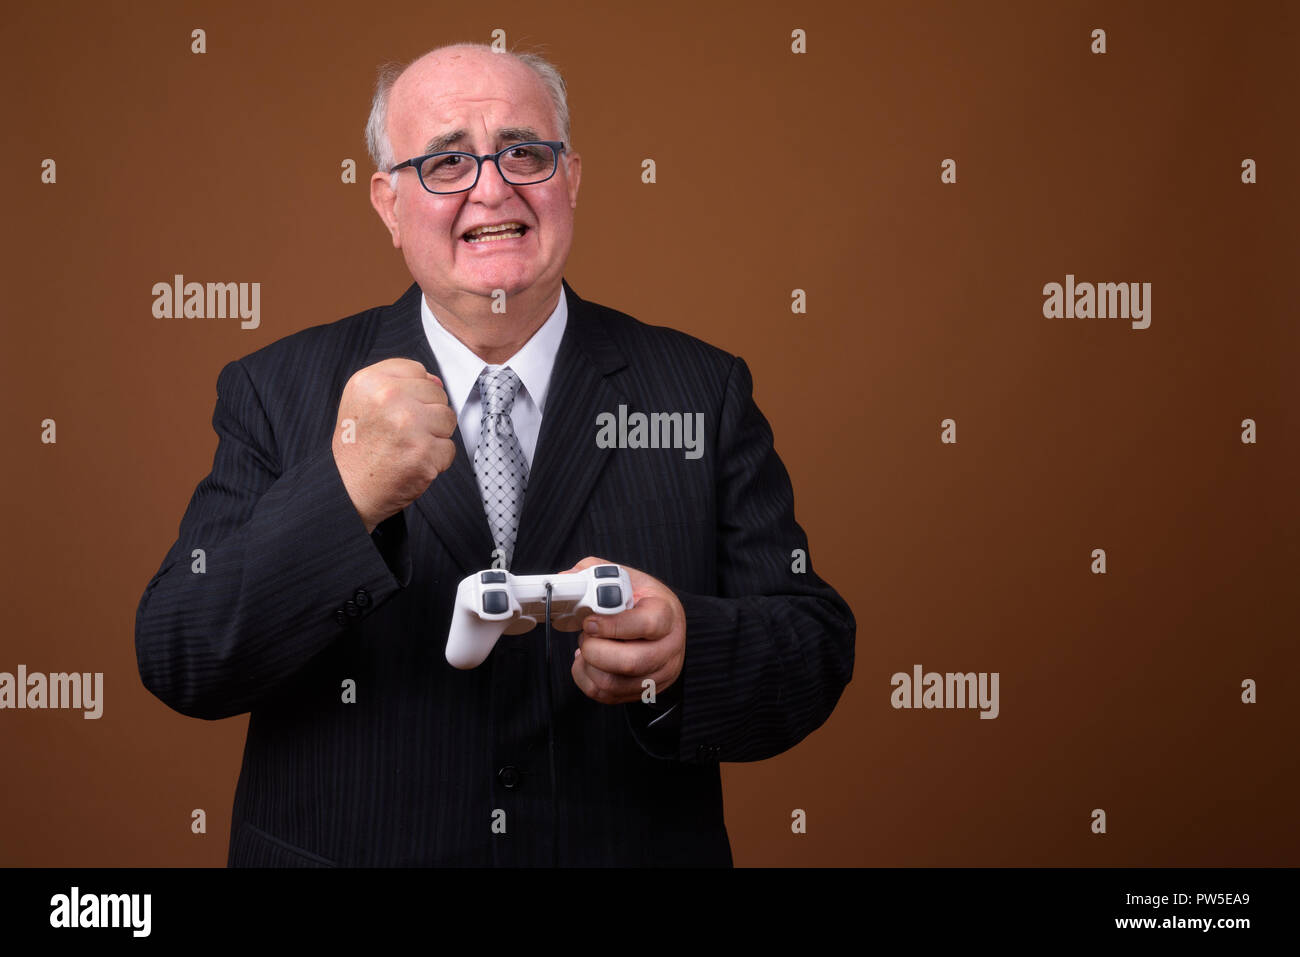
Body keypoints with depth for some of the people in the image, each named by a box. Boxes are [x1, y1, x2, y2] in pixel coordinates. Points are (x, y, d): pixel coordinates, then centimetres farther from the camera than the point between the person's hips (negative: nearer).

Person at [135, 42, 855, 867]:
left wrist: (683, 651, -29)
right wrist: (346, 494, -29)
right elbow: (177, 666, -14)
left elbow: (817, 652, -8)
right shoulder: (276, 391, -6)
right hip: (346, 850, 0)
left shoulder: (704, 393, -6)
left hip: (634, 851, 1)